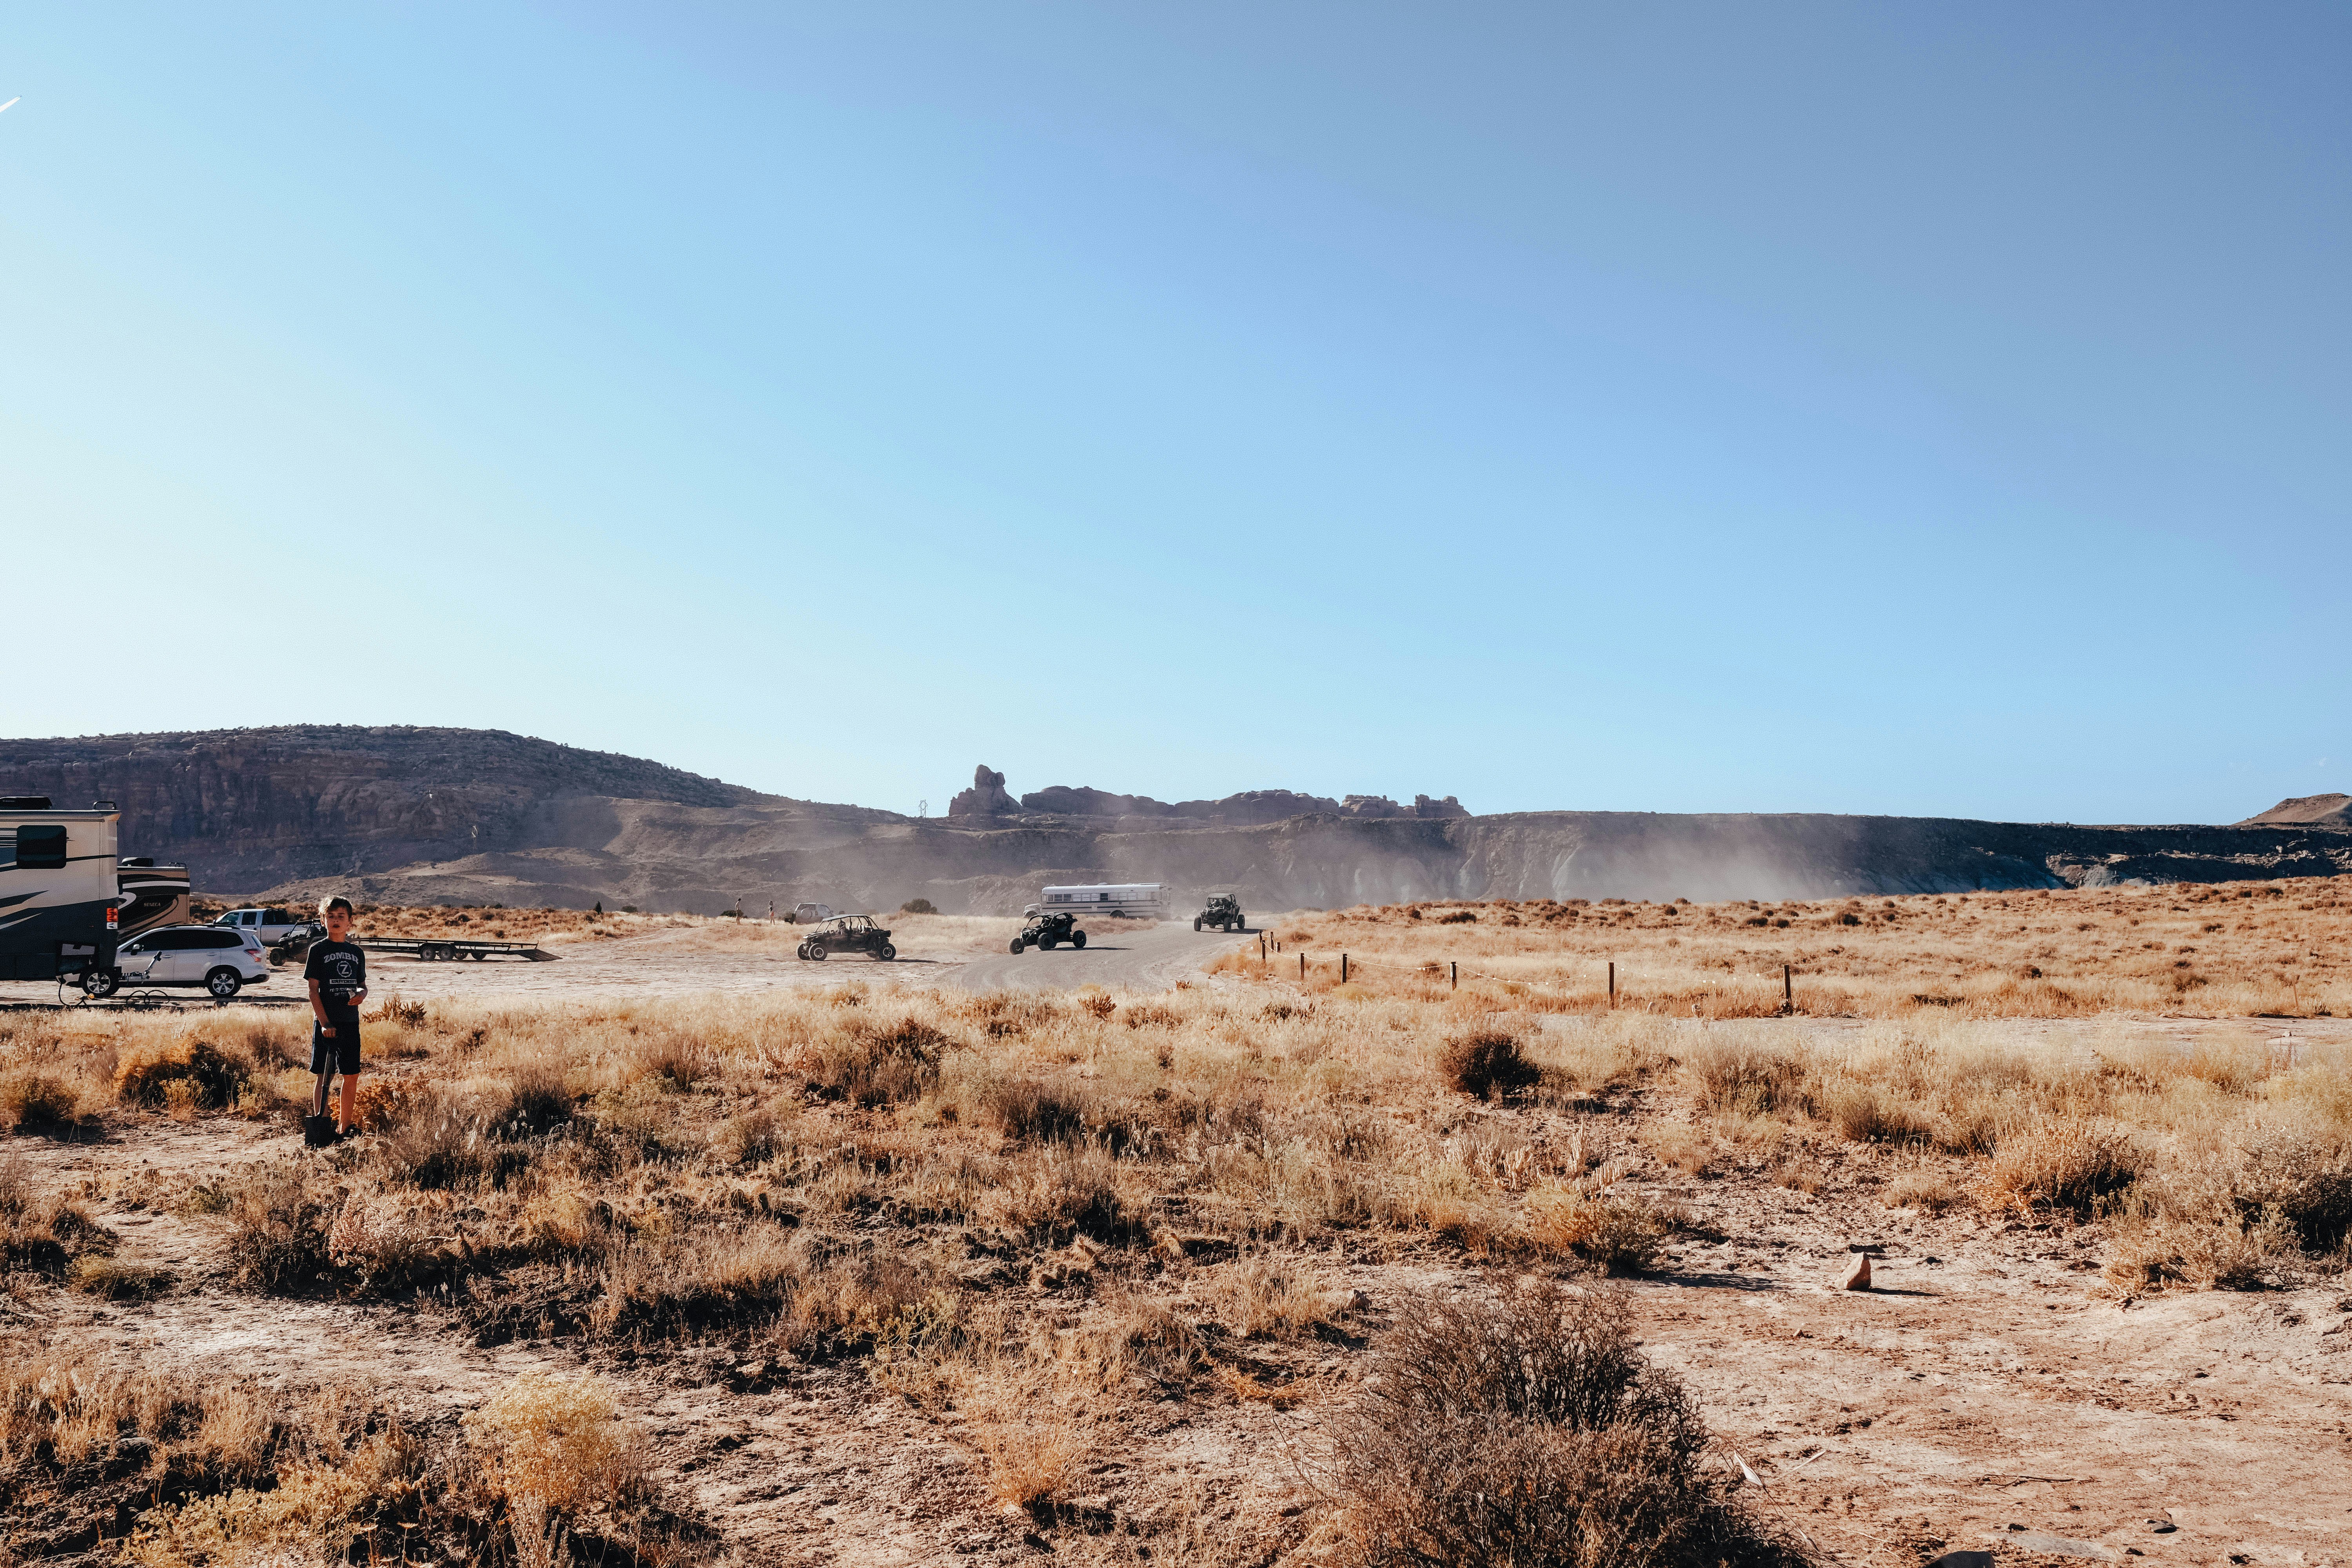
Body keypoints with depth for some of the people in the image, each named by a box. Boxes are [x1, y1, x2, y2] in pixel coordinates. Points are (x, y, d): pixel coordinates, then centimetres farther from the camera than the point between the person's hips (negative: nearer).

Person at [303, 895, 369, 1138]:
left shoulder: (356, 953, 10)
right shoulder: (318, 950, -3)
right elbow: (313, 990, -6)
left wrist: (361, 995, -8)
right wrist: (324, 1023, -14)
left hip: (350, 1022, 4)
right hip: (326, 1022, -4)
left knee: (352, 1075, 6)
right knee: (325, 1075, -3)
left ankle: (344, 1126, 16)